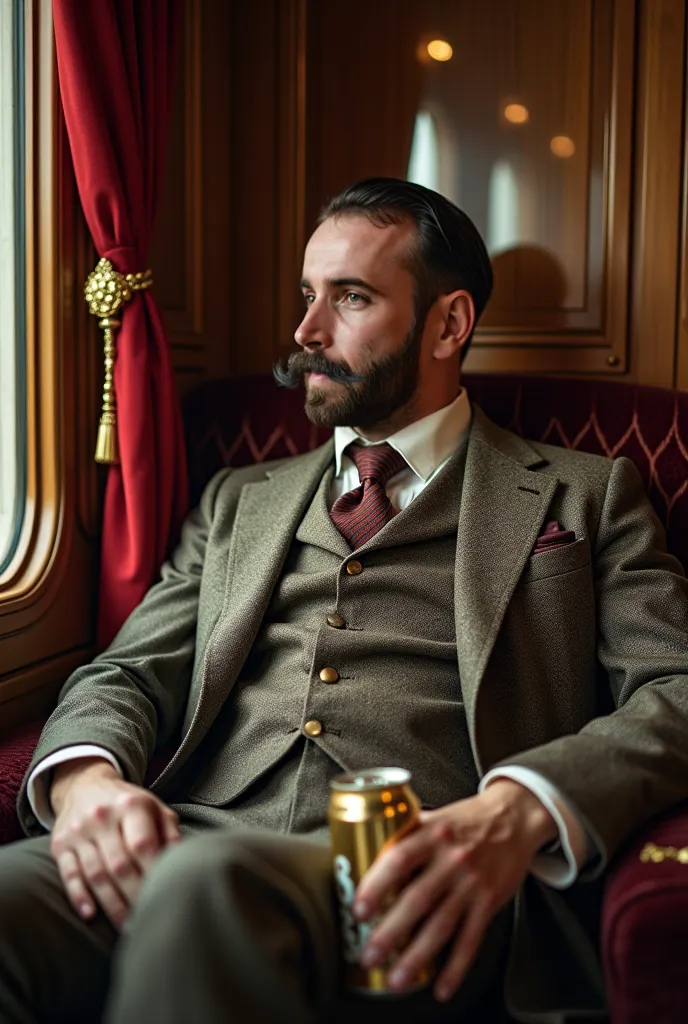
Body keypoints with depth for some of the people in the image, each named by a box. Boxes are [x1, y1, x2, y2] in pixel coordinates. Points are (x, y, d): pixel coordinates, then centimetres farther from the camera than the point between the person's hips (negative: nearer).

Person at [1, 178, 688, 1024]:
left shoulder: (583, 496, 15)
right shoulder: (241, 501, 27)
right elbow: (131, 672, 18)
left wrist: (520, 810, -18)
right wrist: (85, 773, -7)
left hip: (415, 885, -2)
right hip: (201, 839, 3)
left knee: (209, 889, -37)